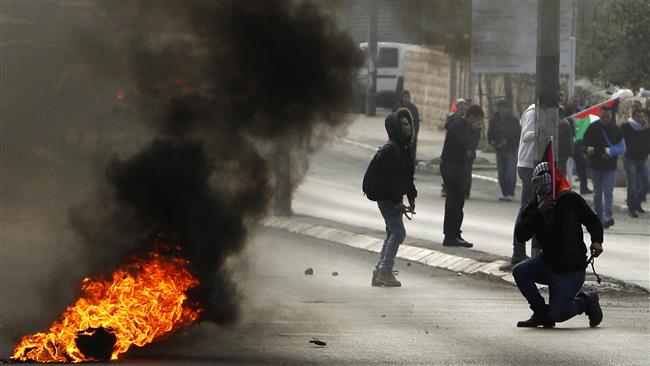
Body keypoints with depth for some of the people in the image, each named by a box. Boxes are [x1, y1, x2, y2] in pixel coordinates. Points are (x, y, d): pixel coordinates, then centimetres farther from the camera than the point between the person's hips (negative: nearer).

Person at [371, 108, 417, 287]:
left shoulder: (403, 148, 14)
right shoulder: (390, 149, -18)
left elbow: (407, 176, 21)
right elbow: (389, 178, -22)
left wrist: (411, 197, 17)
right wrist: (398, 202, -24)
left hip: (394, 199, 10)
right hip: (387, 198, -10)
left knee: (392, 234, 13)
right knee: (398, 232, -13)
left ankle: (380, 272, 17)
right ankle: (385, 270, -12)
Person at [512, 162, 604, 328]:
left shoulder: (571, 200, -9)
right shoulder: (533, 207, 1)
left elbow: (593, 221, 2)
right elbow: (520, 235, -11)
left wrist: (597, 241, -18)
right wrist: (538, 213, -21)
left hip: (571, 269, -5)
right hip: (548, 263, 5)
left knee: (557, 314, -14)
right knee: (519, 272, -20)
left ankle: (586, 302, 18)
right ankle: (541, 314, -2)